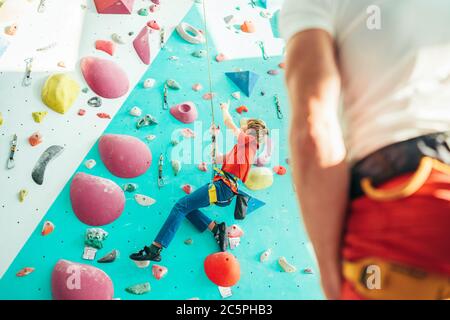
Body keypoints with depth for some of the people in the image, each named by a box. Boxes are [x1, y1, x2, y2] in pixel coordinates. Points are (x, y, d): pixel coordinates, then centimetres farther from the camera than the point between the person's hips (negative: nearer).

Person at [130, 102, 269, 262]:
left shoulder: (249, 141, 1)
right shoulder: (242, 146, 28)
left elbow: (228, 122, -1)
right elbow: (216, 159, 31)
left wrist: (225, 108, 20)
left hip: (222, 186, -10)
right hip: (226, 192, 10)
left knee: (181, 206, -15)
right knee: (186, 207, 11)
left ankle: (155, 249, -19)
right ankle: (216, 229, -1)